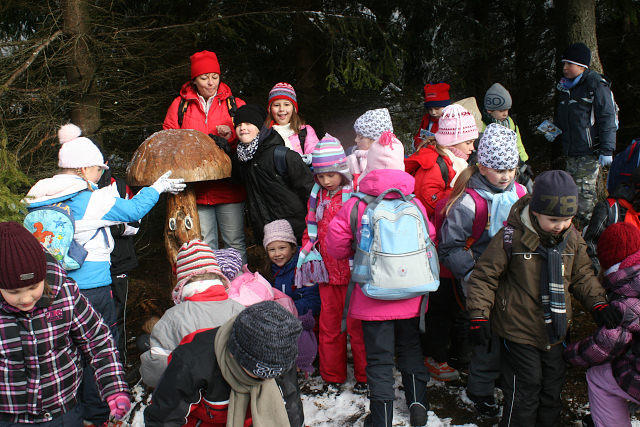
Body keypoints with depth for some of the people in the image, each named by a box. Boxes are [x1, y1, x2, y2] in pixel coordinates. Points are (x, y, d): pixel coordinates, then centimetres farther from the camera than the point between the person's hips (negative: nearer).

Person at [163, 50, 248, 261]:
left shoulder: (235, 104, 9)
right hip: (196, 187, 1)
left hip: (228, 187, -1)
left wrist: (232, 137, -14)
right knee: (205, 245, 5)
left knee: (235, 242, 3)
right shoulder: (180, 105, 11)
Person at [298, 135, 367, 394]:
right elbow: (311, 229, 19)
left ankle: (364, 376, 22)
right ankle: (332, 375, 29)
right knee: (329, 324, 13)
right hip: (327, 269, 5)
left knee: (356, 323, 5)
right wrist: (306, 256, 13)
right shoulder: (317, 196, 9)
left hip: (352, 269, -5)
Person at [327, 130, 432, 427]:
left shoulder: (354, 205, -14)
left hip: (373, 299, -2)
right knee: (410, 348, 25)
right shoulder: (415, 205, -8)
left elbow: (336, 245, -5)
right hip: (409, 299, 3)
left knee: (379, 358, 9)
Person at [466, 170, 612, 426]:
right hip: (518, 331, -5)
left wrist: (599, 305, 0)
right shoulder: (511, 237, -18)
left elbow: (582, 276, 13)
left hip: (555, 331, 6)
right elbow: (484, 276, -13)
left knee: (552, 388, 20)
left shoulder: (572, 239, -1)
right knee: (524, 391, 2)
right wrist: (479, 315, -17)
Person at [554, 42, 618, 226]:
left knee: (584, 193, -8)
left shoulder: (597, 85, -10)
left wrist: (606, 150, -15)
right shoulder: (565, 86, 14)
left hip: (589, 153, -8)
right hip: (570, 152, 8)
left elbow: (607, 120, -12)